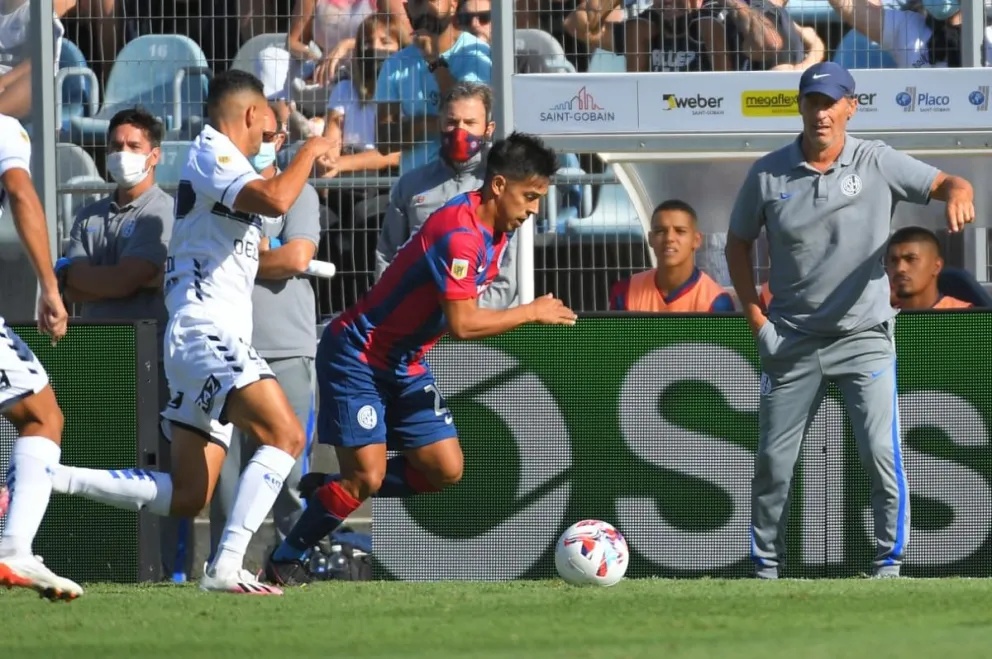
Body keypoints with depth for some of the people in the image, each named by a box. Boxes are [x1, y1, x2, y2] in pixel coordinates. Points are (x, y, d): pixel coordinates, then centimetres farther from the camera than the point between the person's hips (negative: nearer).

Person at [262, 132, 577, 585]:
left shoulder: (493, 229, 4)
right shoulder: (459, 232, -27)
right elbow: (462, 324, -32)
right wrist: (532, 313, -23)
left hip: (405, 366, 9)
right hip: (357, 357, -9)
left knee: (447, 470, 0)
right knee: (368, 476, -14)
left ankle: (328, 494, 17)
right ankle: (284, 560, 6)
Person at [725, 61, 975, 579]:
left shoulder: (878, 163, -5)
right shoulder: (768, 174, -1)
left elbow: (946, 184, -11)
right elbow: (738, 245, 10)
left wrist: (957, 194, -36)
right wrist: (756, 319, 2)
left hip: (864, 337, -2)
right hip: (791, 341, 2)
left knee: (881, 452, -13)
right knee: (772, 460, 4)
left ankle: (889, 562, -1)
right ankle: (766, 568, 18)